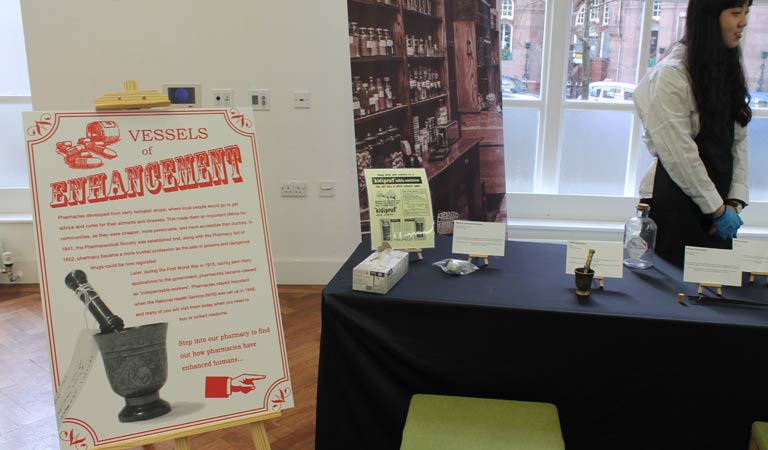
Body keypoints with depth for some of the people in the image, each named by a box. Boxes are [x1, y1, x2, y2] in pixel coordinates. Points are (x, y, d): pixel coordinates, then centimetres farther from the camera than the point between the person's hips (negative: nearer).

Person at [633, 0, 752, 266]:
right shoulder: (671, 74, -13)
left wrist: (735, 201, -2)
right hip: (674, 202, -6)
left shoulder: (731, 70, 10)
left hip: (716, 201, 7)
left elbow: (739, 141, 7)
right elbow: (679, 155, -15)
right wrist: (717, 208, -9)